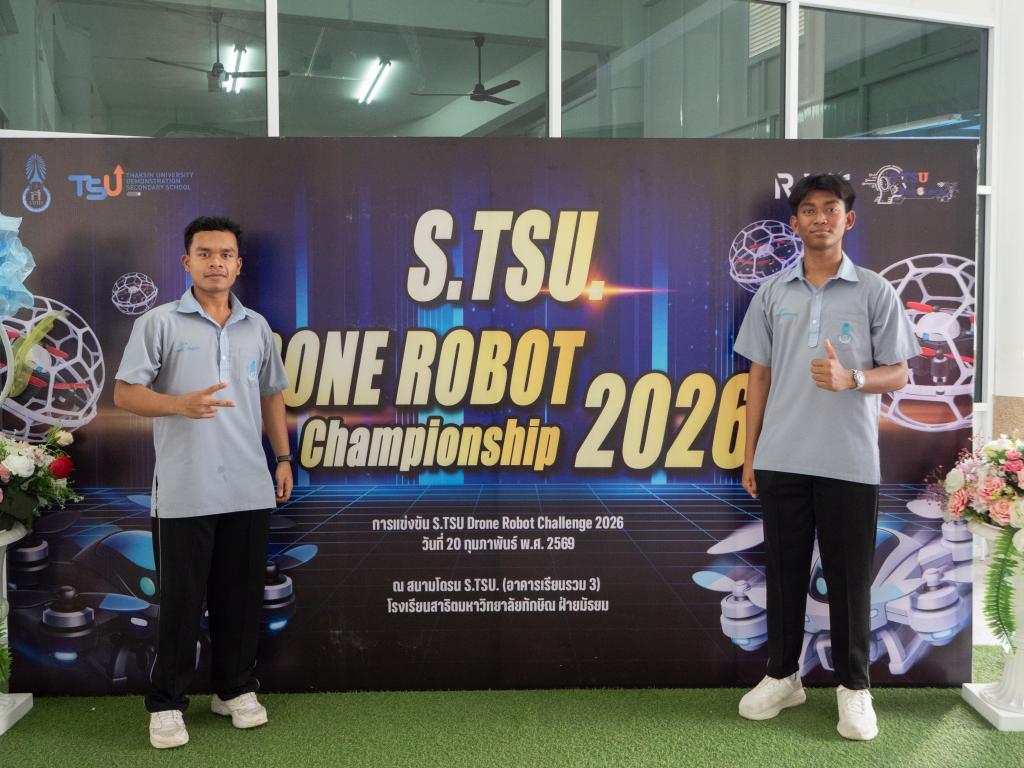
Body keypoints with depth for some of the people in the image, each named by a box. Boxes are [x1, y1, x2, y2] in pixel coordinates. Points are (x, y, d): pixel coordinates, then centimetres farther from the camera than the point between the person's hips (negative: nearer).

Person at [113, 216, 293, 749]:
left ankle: (235, 689, 27)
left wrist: (283, 457, 11)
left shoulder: (256, 327, 11)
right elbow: (125, 393, -5)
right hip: (184, 492, -4)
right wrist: (180, 404, -22)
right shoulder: (159, 323, -2)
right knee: (181, 601, 3)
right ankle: (165, 703, 17)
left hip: (249, 490, 4)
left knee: (241, 597, 11)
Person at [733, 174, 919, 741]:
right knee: (783, 572, 11)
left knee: (849, 578, 6)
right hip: (782, 460, 2)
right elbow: (760, 376, 10)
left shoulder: (875, 291, 1)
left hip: (850, 462, -2)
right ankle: (782, 675, 26)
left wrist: (851, 379, -19)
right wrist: (749, 453, 7)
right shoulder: (772, 293, 8)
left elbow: (899, 374, 2)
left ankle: (854, 686, 21)